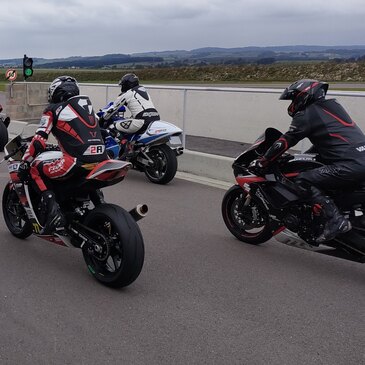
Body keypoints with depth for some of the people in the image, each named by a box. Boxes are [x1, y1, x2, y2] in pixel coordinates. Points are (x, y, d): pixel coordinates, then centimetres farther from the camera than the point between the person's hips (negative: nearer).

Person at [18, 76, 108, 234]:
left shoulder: (53, 109, 9)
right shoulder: (87, 105, 27)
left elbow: (39, 140, 1)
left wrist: (24, 164, 12)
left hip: (78, 162, -7)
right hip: (102, 162, 7)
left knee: (35, 169, 11)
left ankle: (52, 209, -7)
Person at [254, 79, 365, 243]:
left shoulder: (306, 115, -2)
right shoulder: (332, 105, 23)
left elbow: (285, 142, -2)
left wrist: (262, 162, 8)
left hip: (350, 165, -9)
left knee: (303, 181, -9)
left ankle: (336, 220, -15)